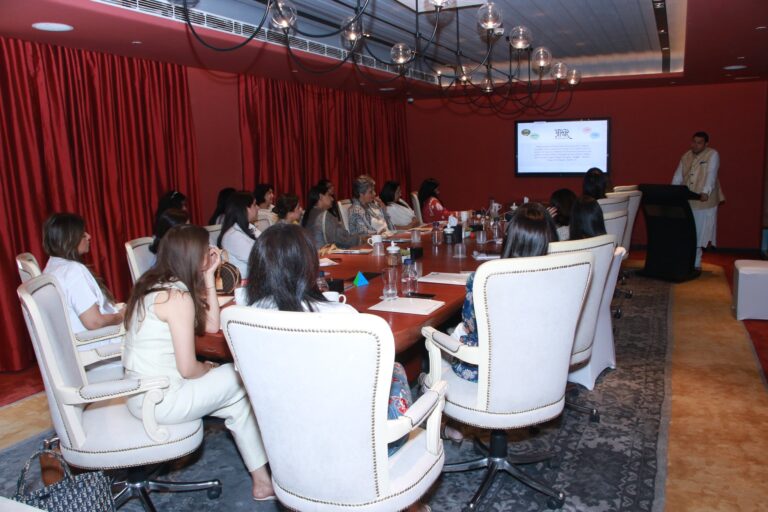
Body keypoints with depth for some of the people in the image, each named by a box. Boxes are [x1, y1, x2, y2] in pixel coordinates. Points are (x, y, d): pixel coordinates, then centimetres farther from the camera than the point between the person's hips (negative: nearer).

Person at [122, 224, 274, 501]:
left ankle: (262, 480, 18)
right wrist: (209, 368, 1)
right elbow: (188, 369, -21)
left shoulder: (155, 284, 7)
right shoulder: (178, 296, -21)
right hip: (160, 400, -9)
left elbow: (211, 325, 8)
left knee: (238, 399, 13)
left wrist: (208, 275, 4)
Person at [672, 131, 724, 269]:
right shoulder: (686, 156, 10)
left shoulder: (713, 155, -6)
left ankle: (695, 264, 10)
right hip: (687, 202, 5)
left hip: (704, 202, -5)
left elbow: (711, 175, -19)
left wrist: (705, 192, -34)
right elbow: (677, 177, 8)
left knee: (699, 234, 2)